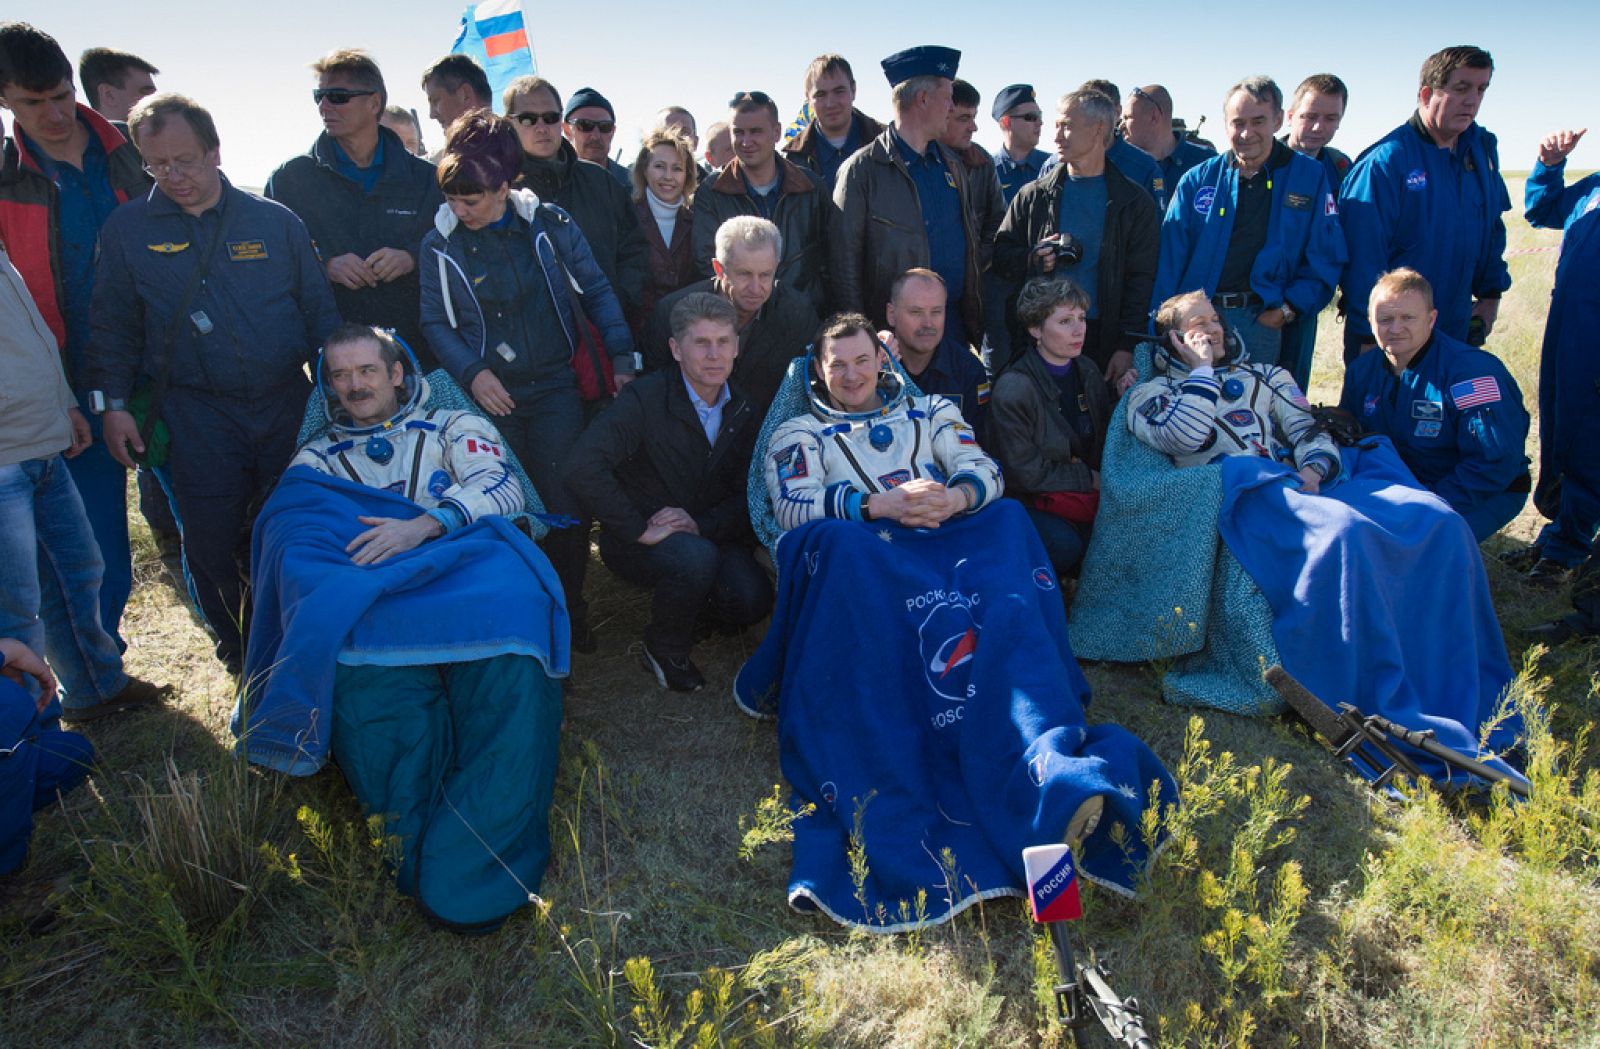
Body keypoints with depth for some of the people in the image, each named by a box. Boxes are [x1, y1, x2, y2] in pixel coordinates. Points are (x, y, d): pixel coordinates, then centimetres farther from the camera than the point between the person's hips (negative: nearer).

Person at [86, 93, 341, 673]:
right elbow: (114, 327, 8)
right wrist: (113, 404, 1)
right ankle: (238, 653, 24)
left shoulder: (274, 221, 5)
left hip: (287, 407, 1)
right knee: (212, 544, 1)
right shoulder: (126, 229, 5)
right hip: (195, 415, 0)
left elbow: (320, 311, 8)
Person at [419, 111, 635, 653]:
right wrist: (471, 372, -12)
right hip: (490, 396, 1)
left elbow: (597, 290, 4)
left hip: (556, 389, 0)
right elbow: (436, 322, 3)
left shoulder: (550, 223, -2)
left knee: (567, 504, -1)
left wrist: (621, 355, -3)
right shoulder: (440, 243, 0)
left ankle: (570, 611, 17)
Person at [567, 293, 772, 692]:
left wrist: (701, 524, -18)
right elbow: (583, 468, -29)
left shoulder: (744, 411, 1)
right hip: (642, 537, -4)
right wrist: (640, 530, -27)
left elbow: (748, 495, 1)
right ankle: (666, 650, -5)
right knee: (696, 557, -36)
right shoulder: (644, 398, -17)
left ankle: (692, 614, 15)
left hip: (709, 535, 5)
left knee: (753, 600, -22)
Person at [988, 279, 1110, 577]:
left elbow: (1103, 440, 16)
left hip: (1087, 494, 6)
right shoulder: (1013, 389, -16)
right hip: (1029, 498, -6)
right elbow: (1023, 471, -16)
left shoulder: (1089, 374, 7)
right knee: (1065, 544, -32)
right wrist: (1088, 477, -12)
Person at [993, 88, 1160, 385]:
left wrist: (1128, 346, -7)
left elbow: (1141, 279, 2)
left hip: (1102, 340, -1)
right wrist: (1032, 260, -11)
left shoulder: (1133, 202, 6)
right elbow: (1001, 254, 12)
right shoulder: (1033, 196, 10)